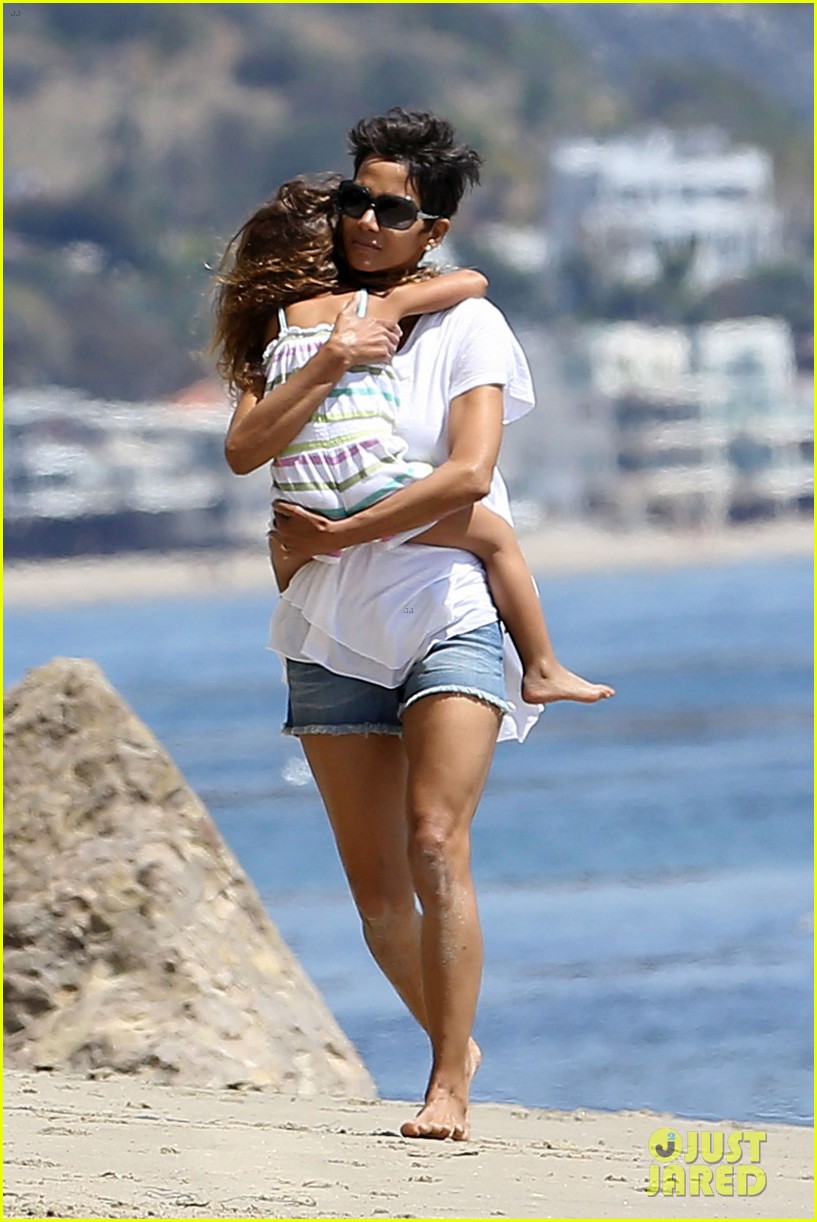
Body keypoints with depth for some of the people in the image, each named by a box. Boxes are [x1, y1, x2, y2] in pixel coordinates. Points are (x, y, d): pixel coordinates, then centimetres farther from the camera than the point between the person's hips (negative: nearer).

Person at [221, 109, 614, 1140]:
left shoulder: (468, 327, 0)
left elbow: (468, 474, -13)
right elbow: (244, 449, -4)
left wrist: (335, 535, -13)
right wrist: (329, 364, -16)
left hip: (450, 614, -4)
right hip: (335, 629, 4)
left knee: (436, 844, -19)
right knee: (375, 884, 4)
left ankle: (450, 1088, -16)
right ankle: (454, 1044, 25)